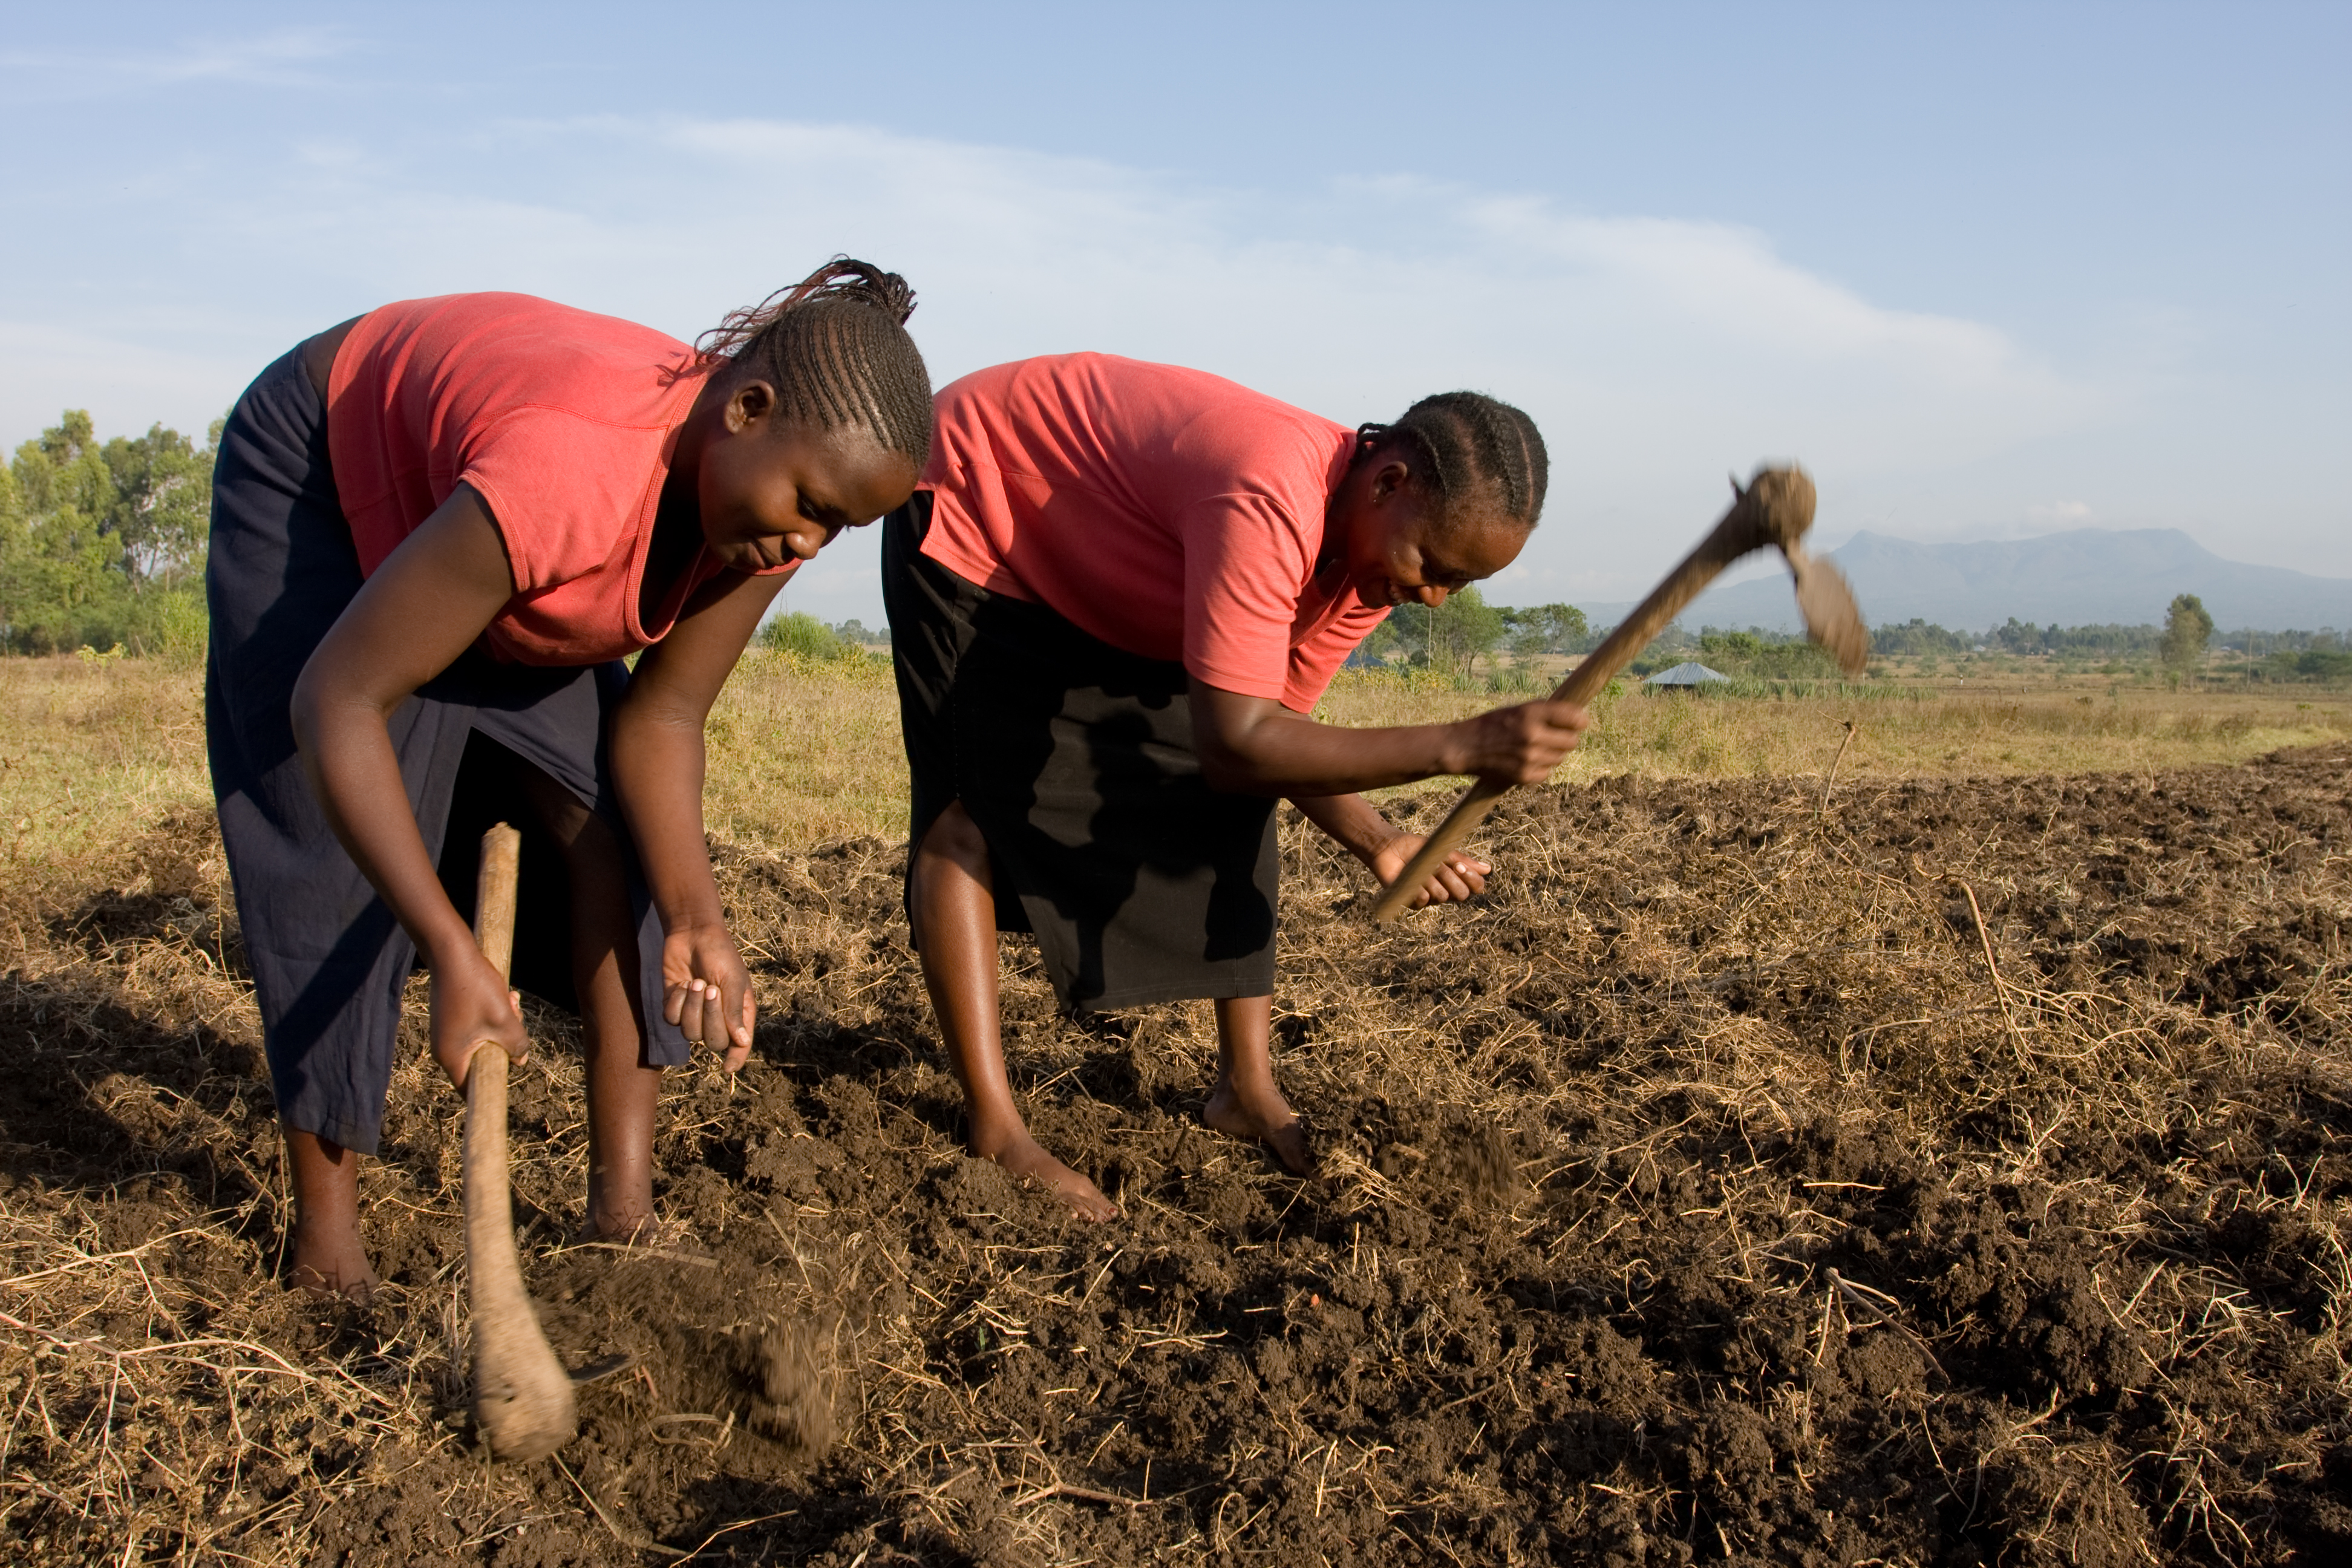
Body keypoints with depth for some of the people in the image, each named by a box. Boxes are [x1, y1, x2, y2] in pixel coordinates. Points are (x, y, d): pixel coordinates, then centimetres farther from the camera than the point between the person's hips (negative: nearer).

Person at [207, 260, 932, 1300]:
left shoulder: (774, 491, -25)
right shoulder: (574, 471, -47)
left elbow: (661, 718, -19)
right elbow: (339, 701, -43)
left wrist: (693, 916, -35)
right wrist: (457, 957, -47)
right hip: (316, 473, -5)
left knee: (610, 817, -10)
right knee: (338, 856, -12)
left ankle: (624, 1203, -6)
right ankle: (324, 1229, 1)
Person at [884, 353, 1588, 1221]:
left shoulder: (1373, 552, -13)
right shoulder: (1271, 504, -41)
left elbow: (1272, 722, -3)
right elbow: (1234, 744, -44)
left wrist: (1374, 840, -19)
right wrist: (1458, 745, -47)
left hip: (1105, 578, 8)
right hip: (971, 504, -8)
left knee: (1232, 802, 1)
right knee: (968, 806, -17)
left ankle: (1247, 1085, 8)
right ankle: (995, 1130, -13)